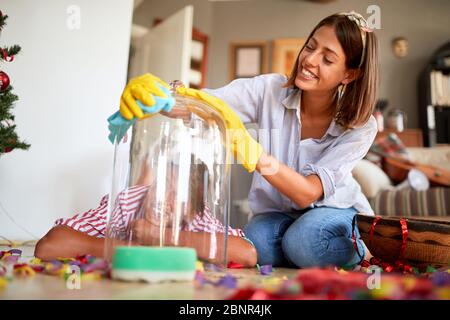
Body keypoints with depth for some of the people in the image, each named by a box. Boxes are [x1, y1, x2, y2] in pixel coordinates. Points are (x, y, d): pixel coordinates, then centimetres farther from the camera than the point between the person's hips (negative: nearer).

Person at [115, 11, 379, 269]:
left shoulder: (360, 126, -19)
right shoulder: (270, 90, -17)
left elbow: (308, 194, -29)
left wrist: (245, 144, -43)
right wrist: (150, 88, -52)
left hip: (336, 212, -1)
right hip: (276, 213, 1)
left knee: (303, 242, -33)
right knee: (254, 245, -30)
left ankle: (360, 252, 0)